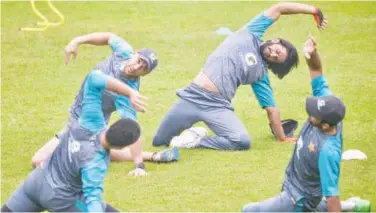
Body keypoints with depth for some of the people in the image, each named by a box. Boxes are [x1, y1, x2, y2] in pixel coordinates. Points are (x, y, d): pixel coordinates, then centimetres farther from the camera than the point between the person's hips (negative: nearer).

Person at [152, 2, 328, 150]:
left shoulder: (260, 74, 10)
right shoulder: (251, 35, 6)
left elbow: (271, 108, 15)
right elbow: (279, 8, 4)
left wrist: (282, 137, 13)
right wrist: (313, 10, 5)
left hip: (217, 106, 1)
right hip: (193, 96, -1)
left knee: (243, 141, -27)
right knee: (159, 141, -4)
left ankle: (197, 141, -8)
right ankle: (198, 133, 20)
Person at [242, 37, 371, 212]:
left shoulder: (328, 151, -39)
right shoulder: (327, 112, -19)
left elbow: (331, 194, -36)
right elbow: (317, 73, -14)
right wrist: (312, 54, -34)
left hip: (297, 199, -9)